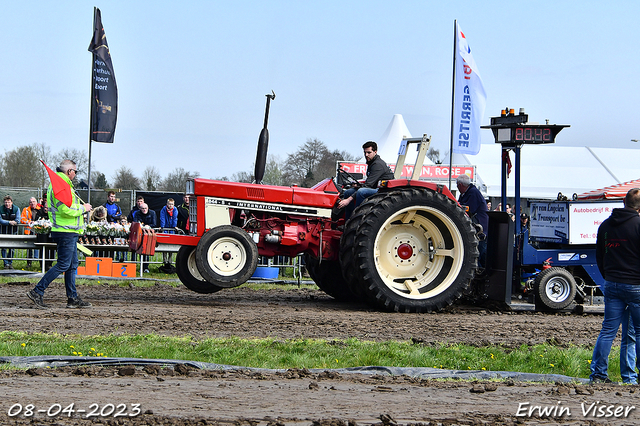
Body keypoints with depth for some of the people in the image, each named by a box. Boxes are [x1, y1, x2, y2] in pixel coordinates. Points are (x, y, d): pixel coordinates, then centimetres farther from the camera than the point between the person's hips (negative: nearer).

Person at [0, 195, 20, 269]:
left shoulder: (16, 209, -1)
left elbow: (18, 220, -6)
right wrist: (9, 222, -24)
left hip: (13, 230, 1)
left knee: (12, 247, 2)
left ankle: (10, 262, 13)